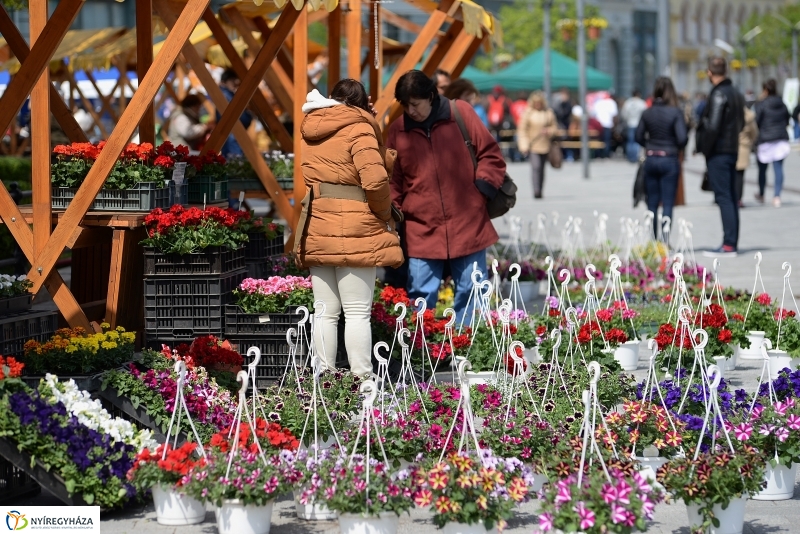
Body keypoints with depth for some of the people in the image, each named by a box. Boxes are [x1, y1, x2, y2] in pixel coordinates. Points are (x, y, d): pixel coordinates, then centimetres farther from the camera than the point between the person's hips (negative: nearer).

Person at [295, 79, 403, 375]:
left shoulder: (313, 129, 11)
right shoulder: (359, 129, -8)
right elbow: (375, 180, -19)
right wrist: (384, 213, -3)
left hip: (317, 229, 6)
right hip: (354, 234, -6)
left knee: (326, 312, 9)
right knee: (357, 312, -3)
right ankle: (362, 380, -5)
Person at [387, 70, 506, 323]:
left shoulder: (461, 113, -1)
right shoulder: (397, 131, 5)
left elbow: (491, 155, 3)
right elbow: (393, 180, 12)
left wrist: (482, 189, -7)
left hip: (467, 224, -1)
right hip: (422, 230, 1)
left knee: (471, 292, 4)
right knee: (420, 296, -1)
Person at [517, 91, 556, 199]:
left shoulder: (549, 112, 6)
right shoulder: (527, 113, -3)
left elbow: (554, 126, 14)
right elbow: (522, 129, -2)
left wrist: (548, 131, -9)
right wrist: (524, 145, -10)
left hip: (545, 145, 4)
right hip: (533, 145, -4)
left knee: (541, 168, 10)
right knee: (536, 166, -18)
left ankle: (539, 191, 20)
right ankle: (536, 191, -23)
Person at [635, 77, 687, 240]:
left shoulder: (647, 113, -1)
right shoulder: (676, 113, -11)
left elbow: (639, 137, 3)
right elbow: (682, 138, -15)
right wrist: (678, 147, 5)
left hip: (651, 160, 3)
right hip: (669, 160, -3)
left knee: (652, 203, 11)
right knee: (667, 203, 0)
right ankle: (665, 240, -8)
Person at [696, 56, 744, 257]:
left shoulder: (718, 94, -15)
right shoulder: (736, 94, 13)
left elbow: (712, 126, -21)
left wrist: (704, 148, -10)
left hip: (718, 152, -9)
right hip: (732, 150, 9)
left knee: (724, 198, -9)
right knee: (731, 198, 12)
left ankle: (728, 245, -12)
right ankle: (732, 243, 15)